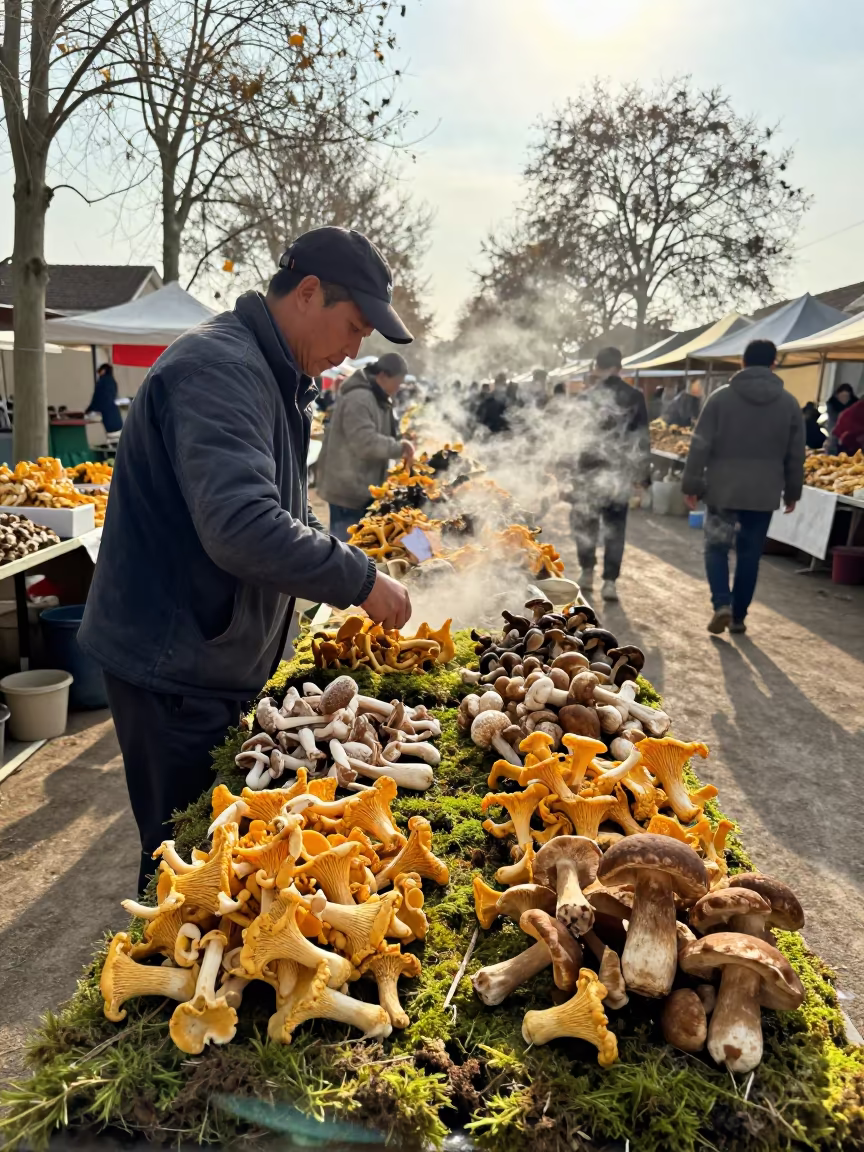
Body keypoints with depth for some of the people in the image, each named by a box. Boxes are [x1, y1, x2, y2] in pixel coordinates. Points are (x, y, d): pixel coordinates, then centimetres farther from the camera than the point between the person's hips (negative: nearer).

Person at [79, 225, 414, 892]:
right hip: (175, 669, -9)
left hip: (220, 660, 9)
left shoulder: (275, 378, 13)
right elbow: (243, 528, -33)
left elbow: (284, 510, 21)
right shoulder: (219, 367, -20)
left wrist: (357, 573, 7)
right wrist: (360, 580, -22)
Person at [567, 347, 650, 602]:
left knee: (585, 521, 17)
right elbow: (642, 439, 4)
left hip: (588, 468, -1)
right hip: (620, 472, 1)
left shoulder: (585, 397, -4)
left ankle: (587, 572, 23)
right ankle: (610, 581, 2)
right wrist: (644, 472, 11)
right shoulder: (634, 397, 1)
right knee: (615, 527, 7)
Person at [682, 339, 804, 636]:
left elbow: (700, 445, -6)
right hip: (764, 493, 2)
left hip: (722, 489, -2)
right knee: (749, 555, 10)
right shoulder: (789, 402, 4)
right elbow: (796, 454, 8)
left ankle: (722, 604, -8)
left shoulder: (721, 397, -4)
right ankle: (738, 616, 15)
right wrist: (792, 491, 17)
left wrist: (691, 484, 0)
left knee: (716, 547, 11)